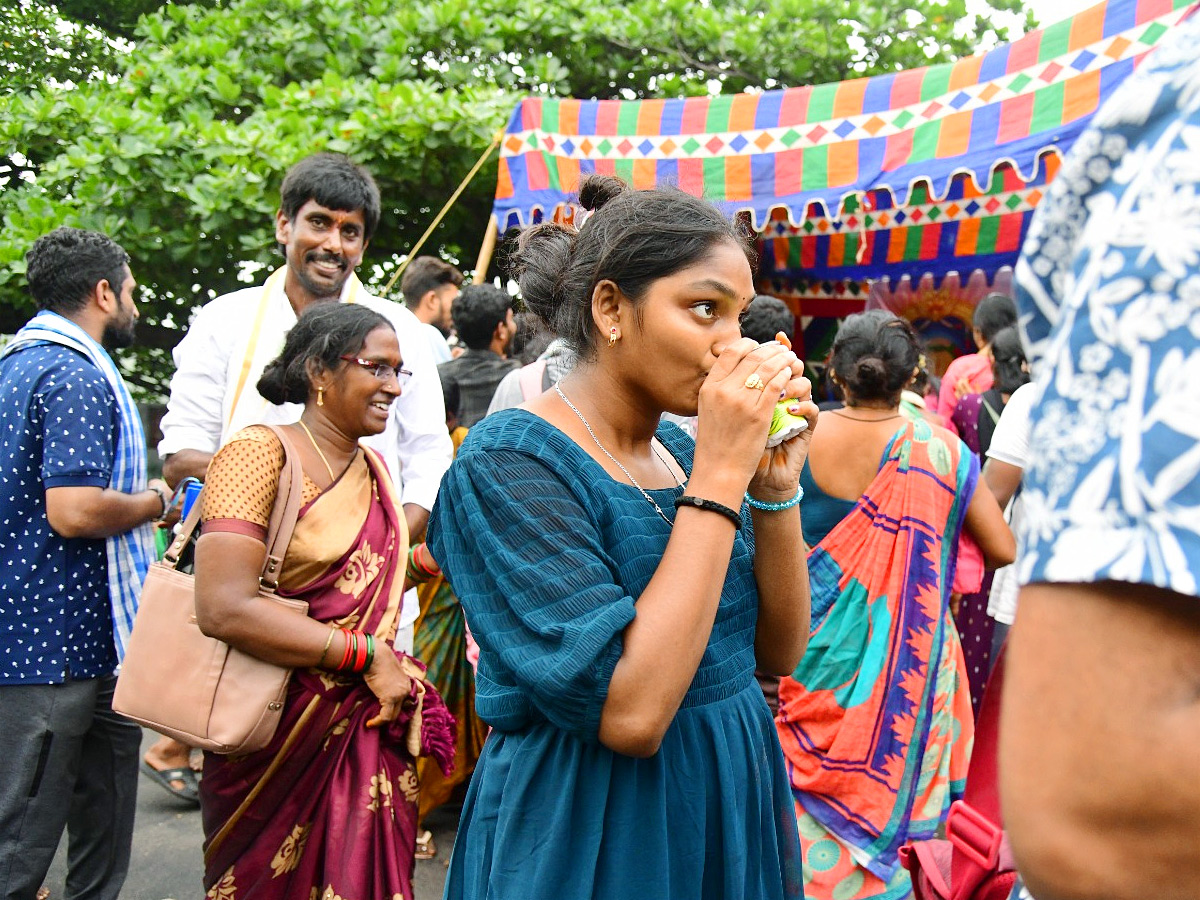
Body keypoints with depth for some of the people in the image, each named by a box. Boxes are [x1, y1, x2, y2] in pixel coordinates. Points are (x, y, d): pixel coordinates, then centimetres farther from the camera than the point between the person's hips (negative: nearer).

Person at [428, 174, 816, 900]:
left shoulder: (680, 450, 2)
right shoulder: (511, 459, -19)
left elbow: (781, 651, 3)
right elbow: (630, 713, -27)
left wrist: (776, 483, -10)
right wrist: (720, 476, -24)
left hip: (730, 812, 7)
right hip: (592, 839, -7)